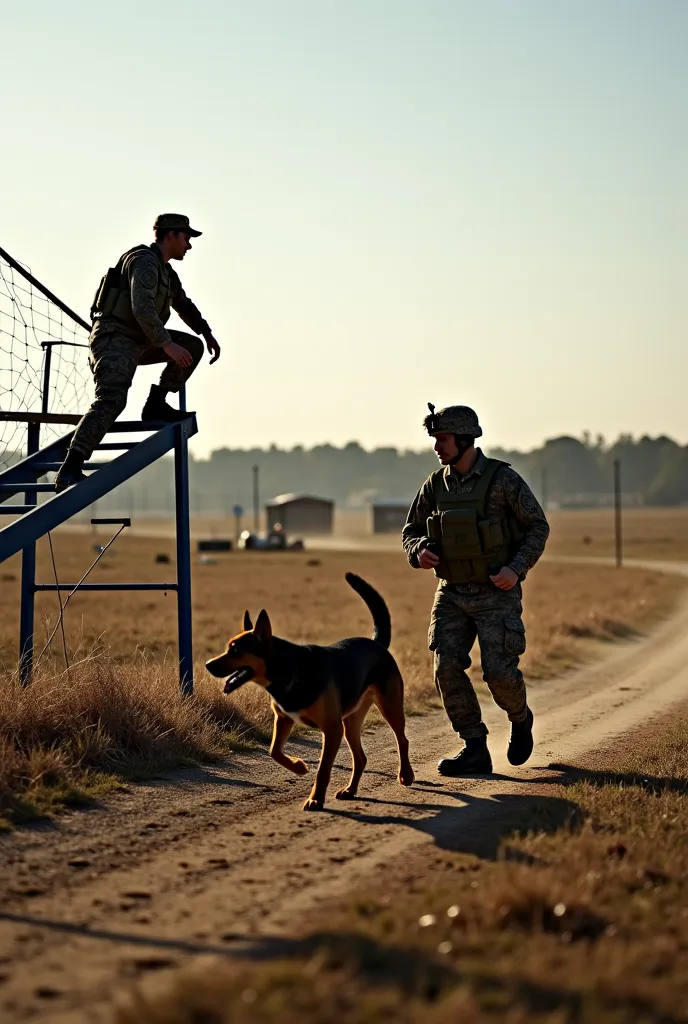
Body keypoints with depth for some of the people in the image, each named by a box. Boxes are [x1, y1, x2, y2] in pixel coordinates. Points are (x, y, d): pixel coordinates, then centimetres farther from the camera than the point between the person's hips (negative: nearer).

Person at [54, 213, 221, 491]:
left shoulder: (165, 272, 19)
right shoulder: (145, 260, -13)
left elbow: (184, 306, 34)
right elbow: (142, 307, -26)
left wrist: (208, 334, 24)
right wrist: (167, 345, -27)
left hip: (138, 342, 10)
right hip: (114, 339, -10)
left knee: (193, 346, 11)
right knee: (111, 400, -29)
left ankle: (155, 406, 12)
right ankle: (69, 472, -38)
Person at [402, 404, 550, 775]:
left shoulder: (502, 478, -11)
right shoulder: (435, 485, 3)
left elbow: (538, 527, -4)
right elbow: (411, 532, 13)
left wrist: (517, 569, -18)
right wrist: (419, 552, -12)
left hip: (496, 593, -4)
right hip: (452, 594, 4)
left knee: (499, 672, -12)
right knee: (447, 667, -12)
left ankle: (520, 719, 22)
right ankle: (475, 750, -3)